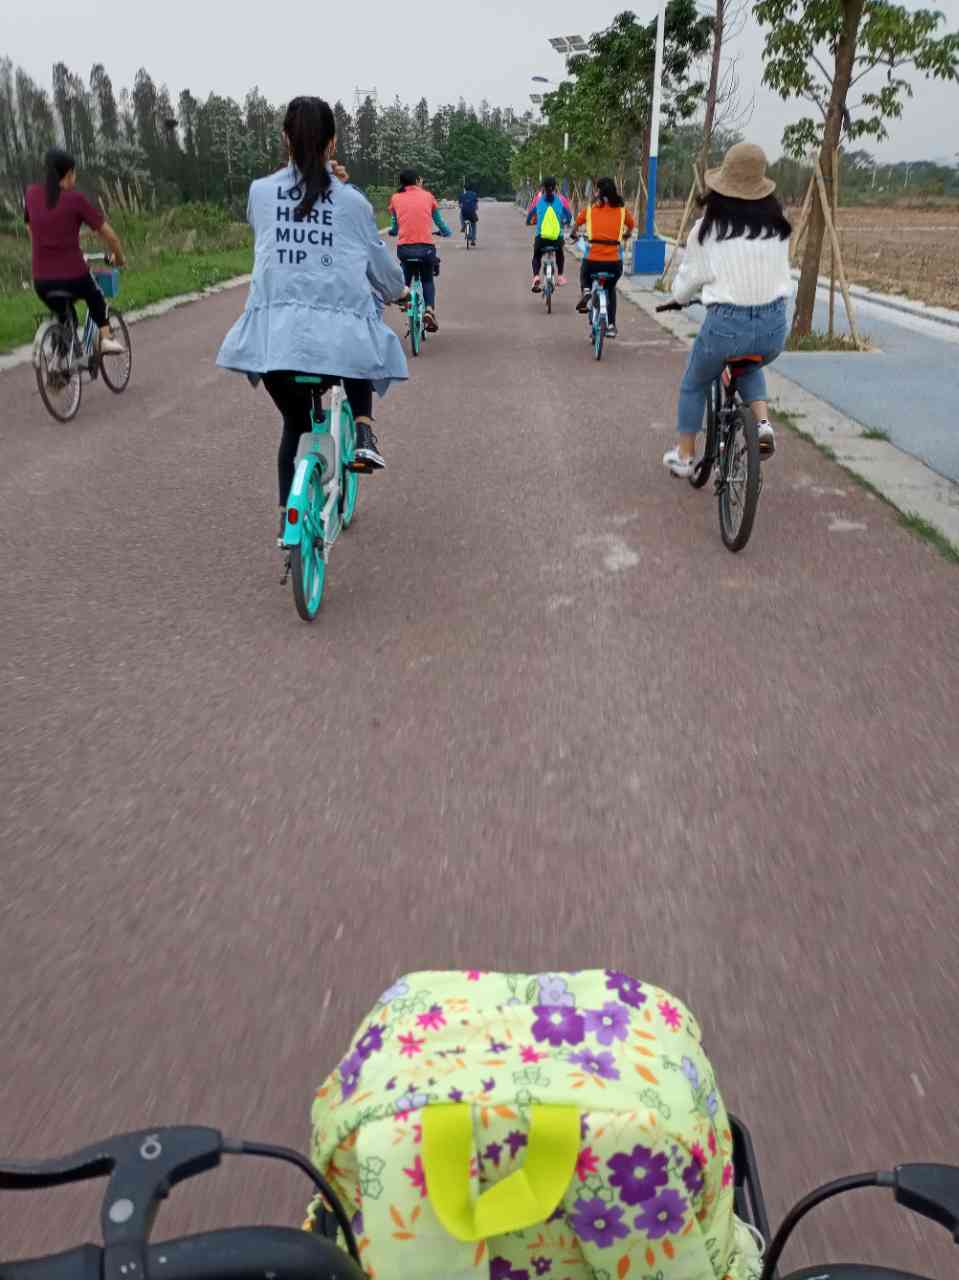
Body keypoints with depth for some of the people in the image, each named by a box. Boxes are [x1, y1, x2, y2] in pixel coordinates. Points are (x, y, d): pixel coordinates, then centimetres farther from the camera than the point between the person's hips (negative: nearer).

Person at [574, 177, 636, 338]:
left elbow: (577, 222, 19)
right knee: (611, 289, 29)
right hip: (615, 261, 1)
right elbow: (631, 225, 23)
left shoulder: (590, 208, 4)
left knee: (584, 273, 35)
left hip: (593, 259, -1)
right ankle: (611, 325, 23)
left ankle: (586, 291, 4)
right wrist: (626, 235, 45)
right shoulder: (622, 209, 7)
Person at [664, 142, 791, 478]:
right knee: (749, 367, 36)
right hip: (774, 325, 3)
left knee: (693, 385, 25)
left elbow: (687, 282, 8)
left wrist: (679, 297, 31)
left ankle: (684, 455, 33)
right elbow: (782, 273, 15)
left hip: (725, 324, -2)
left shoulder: (707, 229, -1)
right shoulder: (778, 227, 5)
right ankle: (763, 422, 13)